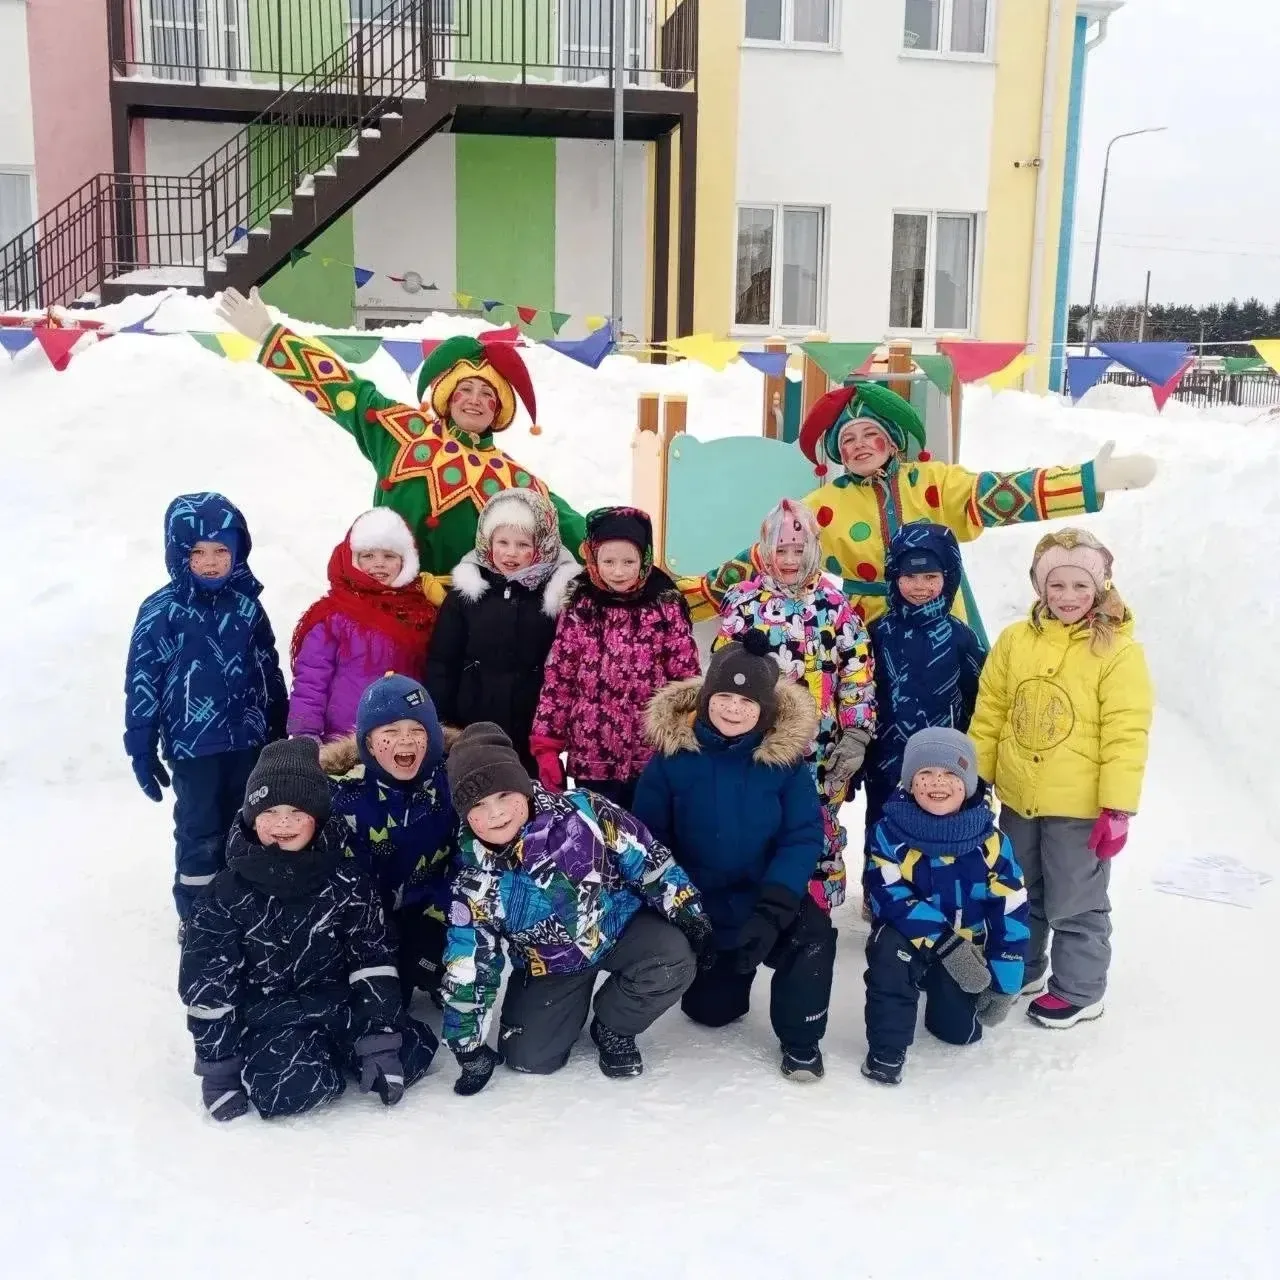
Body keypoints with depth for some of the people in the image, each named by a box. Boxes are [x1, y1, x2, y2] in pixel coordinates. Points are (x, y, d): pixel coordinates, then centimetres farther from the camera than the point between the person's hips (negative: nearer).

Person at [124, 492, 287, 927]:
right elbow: (141, 682, -8)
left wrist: (280, 731, 16)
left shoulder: (246, 604, 1)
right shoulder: (161, 612, -12)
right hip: (193, 747, -4)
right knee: (200, 836, 7)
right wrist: (142, 749, -7)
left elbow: (270, 670, 11)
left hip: (250, 741, 4)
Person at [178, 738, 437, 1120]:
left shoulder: (346, 882, -5)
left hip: (339, 1008, 3)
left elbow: (374, 959, -6)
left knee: (415, 1050, -15)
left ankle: (332, 1053, 7)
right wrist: (219, 1066, -7)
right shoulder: (228, 893, -8)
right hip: (268, 1020, -3)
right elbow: (207, 984, -6)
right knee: (293, 1088, -31)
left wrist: (379, 1038, -14)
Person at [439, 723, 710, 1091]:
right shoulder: (475, 883, -17)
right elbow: (467, 968, -7)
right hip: (550, 966, 1)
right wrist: (469, 1047, -3)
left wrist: (686, 910, -9)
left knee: (673, 959, -29)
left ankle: (613, 1027, 2)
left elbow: (647, 858, -11)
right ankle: (572, 999, 23)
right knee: (528, 1057, -10)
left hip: (621, 926, -1)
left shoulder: (582, 812, -25)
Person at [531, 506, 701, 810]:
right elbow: (557, 681, 1)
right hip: (591, 758, 1)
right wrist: (547, 745, -2)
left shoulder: (667, 608, -2)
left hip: (654, 757, 0)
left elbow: (687, 680, -1)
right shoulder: (579, 610, 0)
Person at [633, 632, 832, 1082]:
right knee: (710, 1010, 10)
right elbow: (648, 840, -8)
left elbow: (803, 838, -16)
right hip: (697, 904, 1)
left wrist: (772, 909, -29)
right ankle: (724, 974, 47)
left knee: (814, 935, -30)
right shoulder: (672, 754, -14)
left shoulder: (785, 757, -13)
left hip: (769, 897, -1)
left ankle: (800, 1041, -3)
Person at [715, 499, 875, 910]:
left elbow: (858, 675, 3)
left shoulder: (835, 605, 3)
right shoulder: (742, 602, 1)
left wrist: (856, 735, -4)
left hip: (821, 752, 1)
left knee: (820, 837, 9)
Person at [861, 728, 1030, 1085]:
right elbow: (890, 896, -24)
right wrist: (945, 942, -33)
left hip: (967, 949, 2)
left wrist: (1003, 982, -8)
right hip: (911, 939, -2)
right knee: (890, 948, -34)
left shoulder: (990, 842, -12)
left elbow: (1011, 912, -8)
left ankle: (943, 997, 35)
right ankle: (886, 1048, -17)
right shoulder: (890, 832, -17)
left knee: (961, 1031, -1)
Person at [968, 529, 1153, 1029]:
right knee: (1017, 895, 22)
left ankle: (1078, 991, 28)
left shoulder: (1118, 650, -13)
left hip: (1080, 807, -5)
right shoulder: (1015, 640, -1)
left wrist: (1118, 808, -17)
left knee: (1074, 904, 10)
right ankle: (1020, 970, 42)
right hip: (1018, 799, 5)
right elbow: (989, 715, 4)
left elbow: (1126, 736, -15)